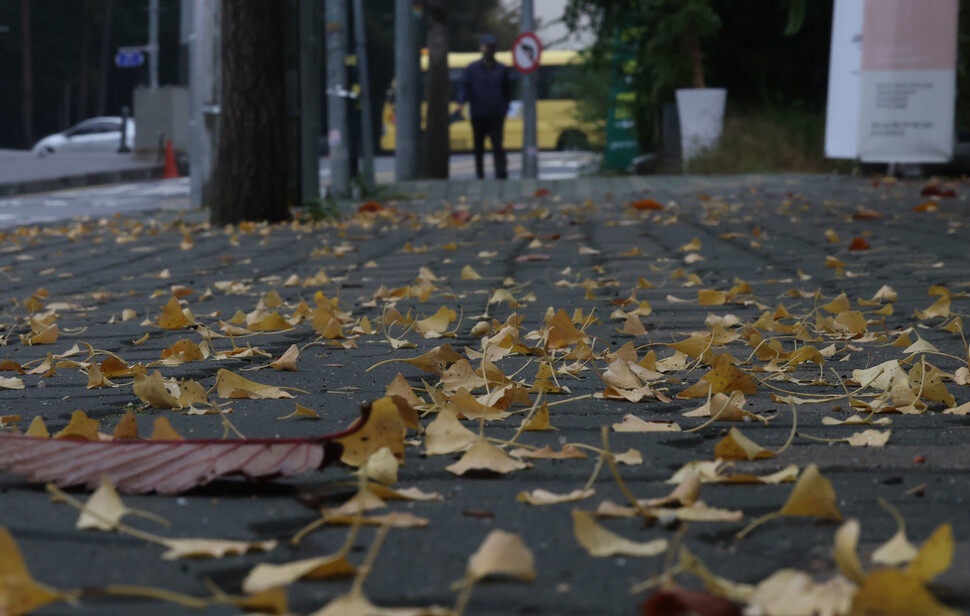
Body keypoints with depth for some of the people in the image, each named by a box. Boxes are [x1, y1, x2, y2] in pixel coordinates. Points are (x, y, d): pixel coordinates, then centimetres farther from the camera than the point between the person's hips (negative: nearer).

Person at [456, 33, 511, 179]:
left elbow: (507, 91, 17)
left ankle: (501, 172, -19)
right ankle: (480, 174, 15)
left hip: (496, 116, -1)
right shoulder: (471, 69, 7)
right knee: (479, 147, 7)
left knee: (497, 145, -12)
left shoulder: (502, 69, 11)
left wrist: (504, 109, 9)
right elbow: (463, 86, -3)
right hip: (478, 116, 1)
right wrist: (461, 103, -21)